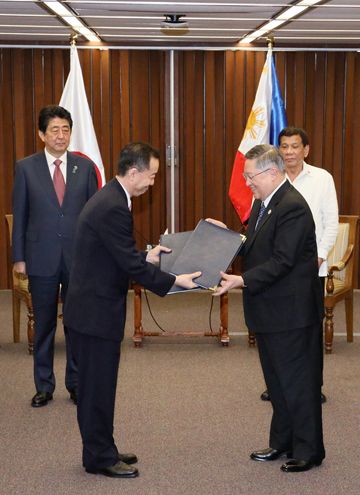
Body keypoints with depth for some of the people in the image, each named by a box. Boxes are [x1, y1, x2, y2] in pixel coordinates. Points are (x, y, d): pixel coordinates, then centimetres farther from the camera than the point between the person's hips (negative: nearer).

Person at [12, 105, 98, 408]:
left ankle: (76, 384, 22)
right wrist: (19, 257, -1)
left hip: (79, 257, 1)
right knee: (44, 325, 9)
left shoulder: (85, 167, 3)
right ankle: (44, 386, 21)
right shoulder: (26, 168, 0)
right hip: (42, 258, -1)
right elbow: (19, 215, 3)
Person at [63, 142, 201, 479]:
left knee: (97, 384, 17)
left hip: (92, 307, 10)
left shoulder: (109, 198, 10)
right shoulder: (113, 207, -23)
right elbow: (130, 265, -22)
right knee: (98, 385, 1)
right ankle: (99, 458, 13)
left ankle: (100, 450, 28)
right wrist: (175, 281, -16)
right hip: (95, 310, -10)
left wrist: (145, 258, 12)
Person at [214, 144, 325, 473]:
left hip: (291, 311, -10)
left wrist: (242, 281, -28)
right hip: (269, 311, 10)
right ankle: (283, 442, 31)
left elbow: (281, 262, -25)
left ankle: (309, 451, 14)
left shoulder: (293, 207, -21)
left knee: (298, 381, 2)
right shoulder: (263, 203, 10)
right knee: (277, 380, 18)